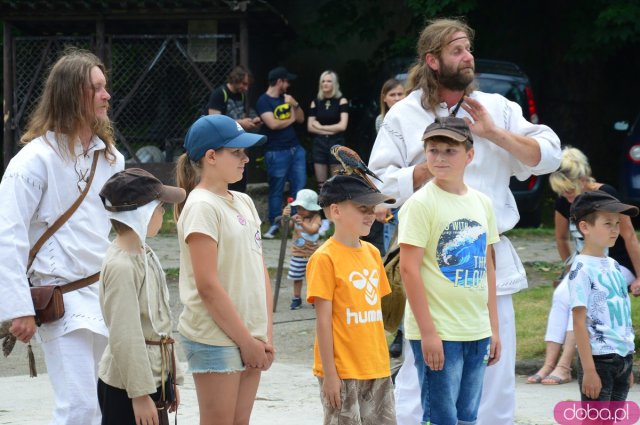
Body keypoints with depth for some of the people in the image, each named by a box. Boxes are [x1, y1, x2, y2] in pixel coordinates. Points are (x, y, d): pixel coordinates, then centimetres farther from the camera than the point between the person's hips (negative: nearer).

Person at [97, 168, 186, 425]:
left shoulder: (144, 255, 10)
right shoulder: (121, 265, -19)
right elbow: (125, 336, -21)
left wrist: (171, 379, 20)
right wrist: (140, 394, -21)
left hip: (154, 377, 10)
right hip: (126, 385, -10)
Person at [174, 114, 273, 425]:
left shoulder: (243, 203, 13)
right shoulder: (202, 207, -12)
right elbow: (208, 285, -16)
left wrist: (266, 336, 5)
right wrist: (247, 340, -13)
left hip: (249, 338, 7)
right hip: (215, 338, -7)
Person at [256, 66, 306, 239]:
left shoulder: (285, 98, 15)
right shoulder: (264, 101, -7)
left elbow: (301, 119, 17)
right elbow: (273, 124, -18)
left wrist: (295, 105, -2)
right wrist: (291, 119, -2)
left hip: (295, 149, 7)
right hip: (277, 152, -7)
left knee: (299, 187, 3)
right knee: (276, 190, 0)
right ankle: (274, 225, 9)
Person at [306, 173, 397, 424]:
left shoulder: (372, 253, 10)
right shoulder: (325, 259, -11)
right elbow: (323, 320, -12)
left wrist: (381, 361, 14)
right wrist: (329, 373, -14)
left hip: (376, 368, 7)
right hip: (342, 371, -7)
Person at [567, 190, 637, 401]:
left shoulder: (613, 265, 12)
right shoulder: (583, 269, -13)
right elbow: (579, 322, -16)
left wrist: (628, 363, 18)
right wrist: (589, 370, -20)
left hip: (623, 358, 8)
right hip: (599, 359, -8)